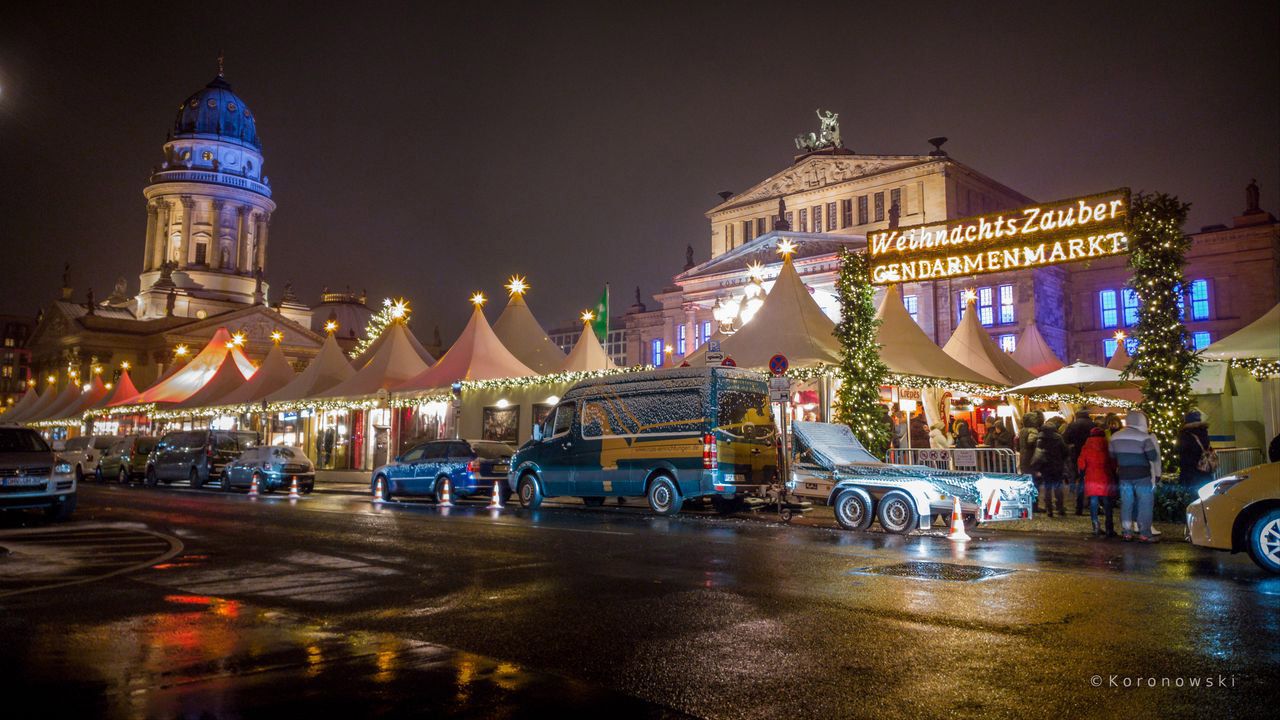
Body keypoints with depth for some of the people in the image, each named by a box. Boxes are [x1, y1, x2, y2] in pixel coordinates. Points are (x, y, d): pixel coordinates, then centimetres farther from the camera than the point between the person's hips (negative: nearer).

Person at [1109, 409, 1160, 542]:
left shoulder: (1115, 436, 2)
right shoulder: (1144, 437, -15)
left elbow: (1112, 455, 12)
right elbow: (1153, 457, -12)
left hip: (1123, 475, 5)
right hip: (1142, 475, -5)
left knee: (1126, 503, 10)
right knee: (1145, 503, 2)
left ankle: (1126, 533, 13)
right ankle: (1144, 534, 0)